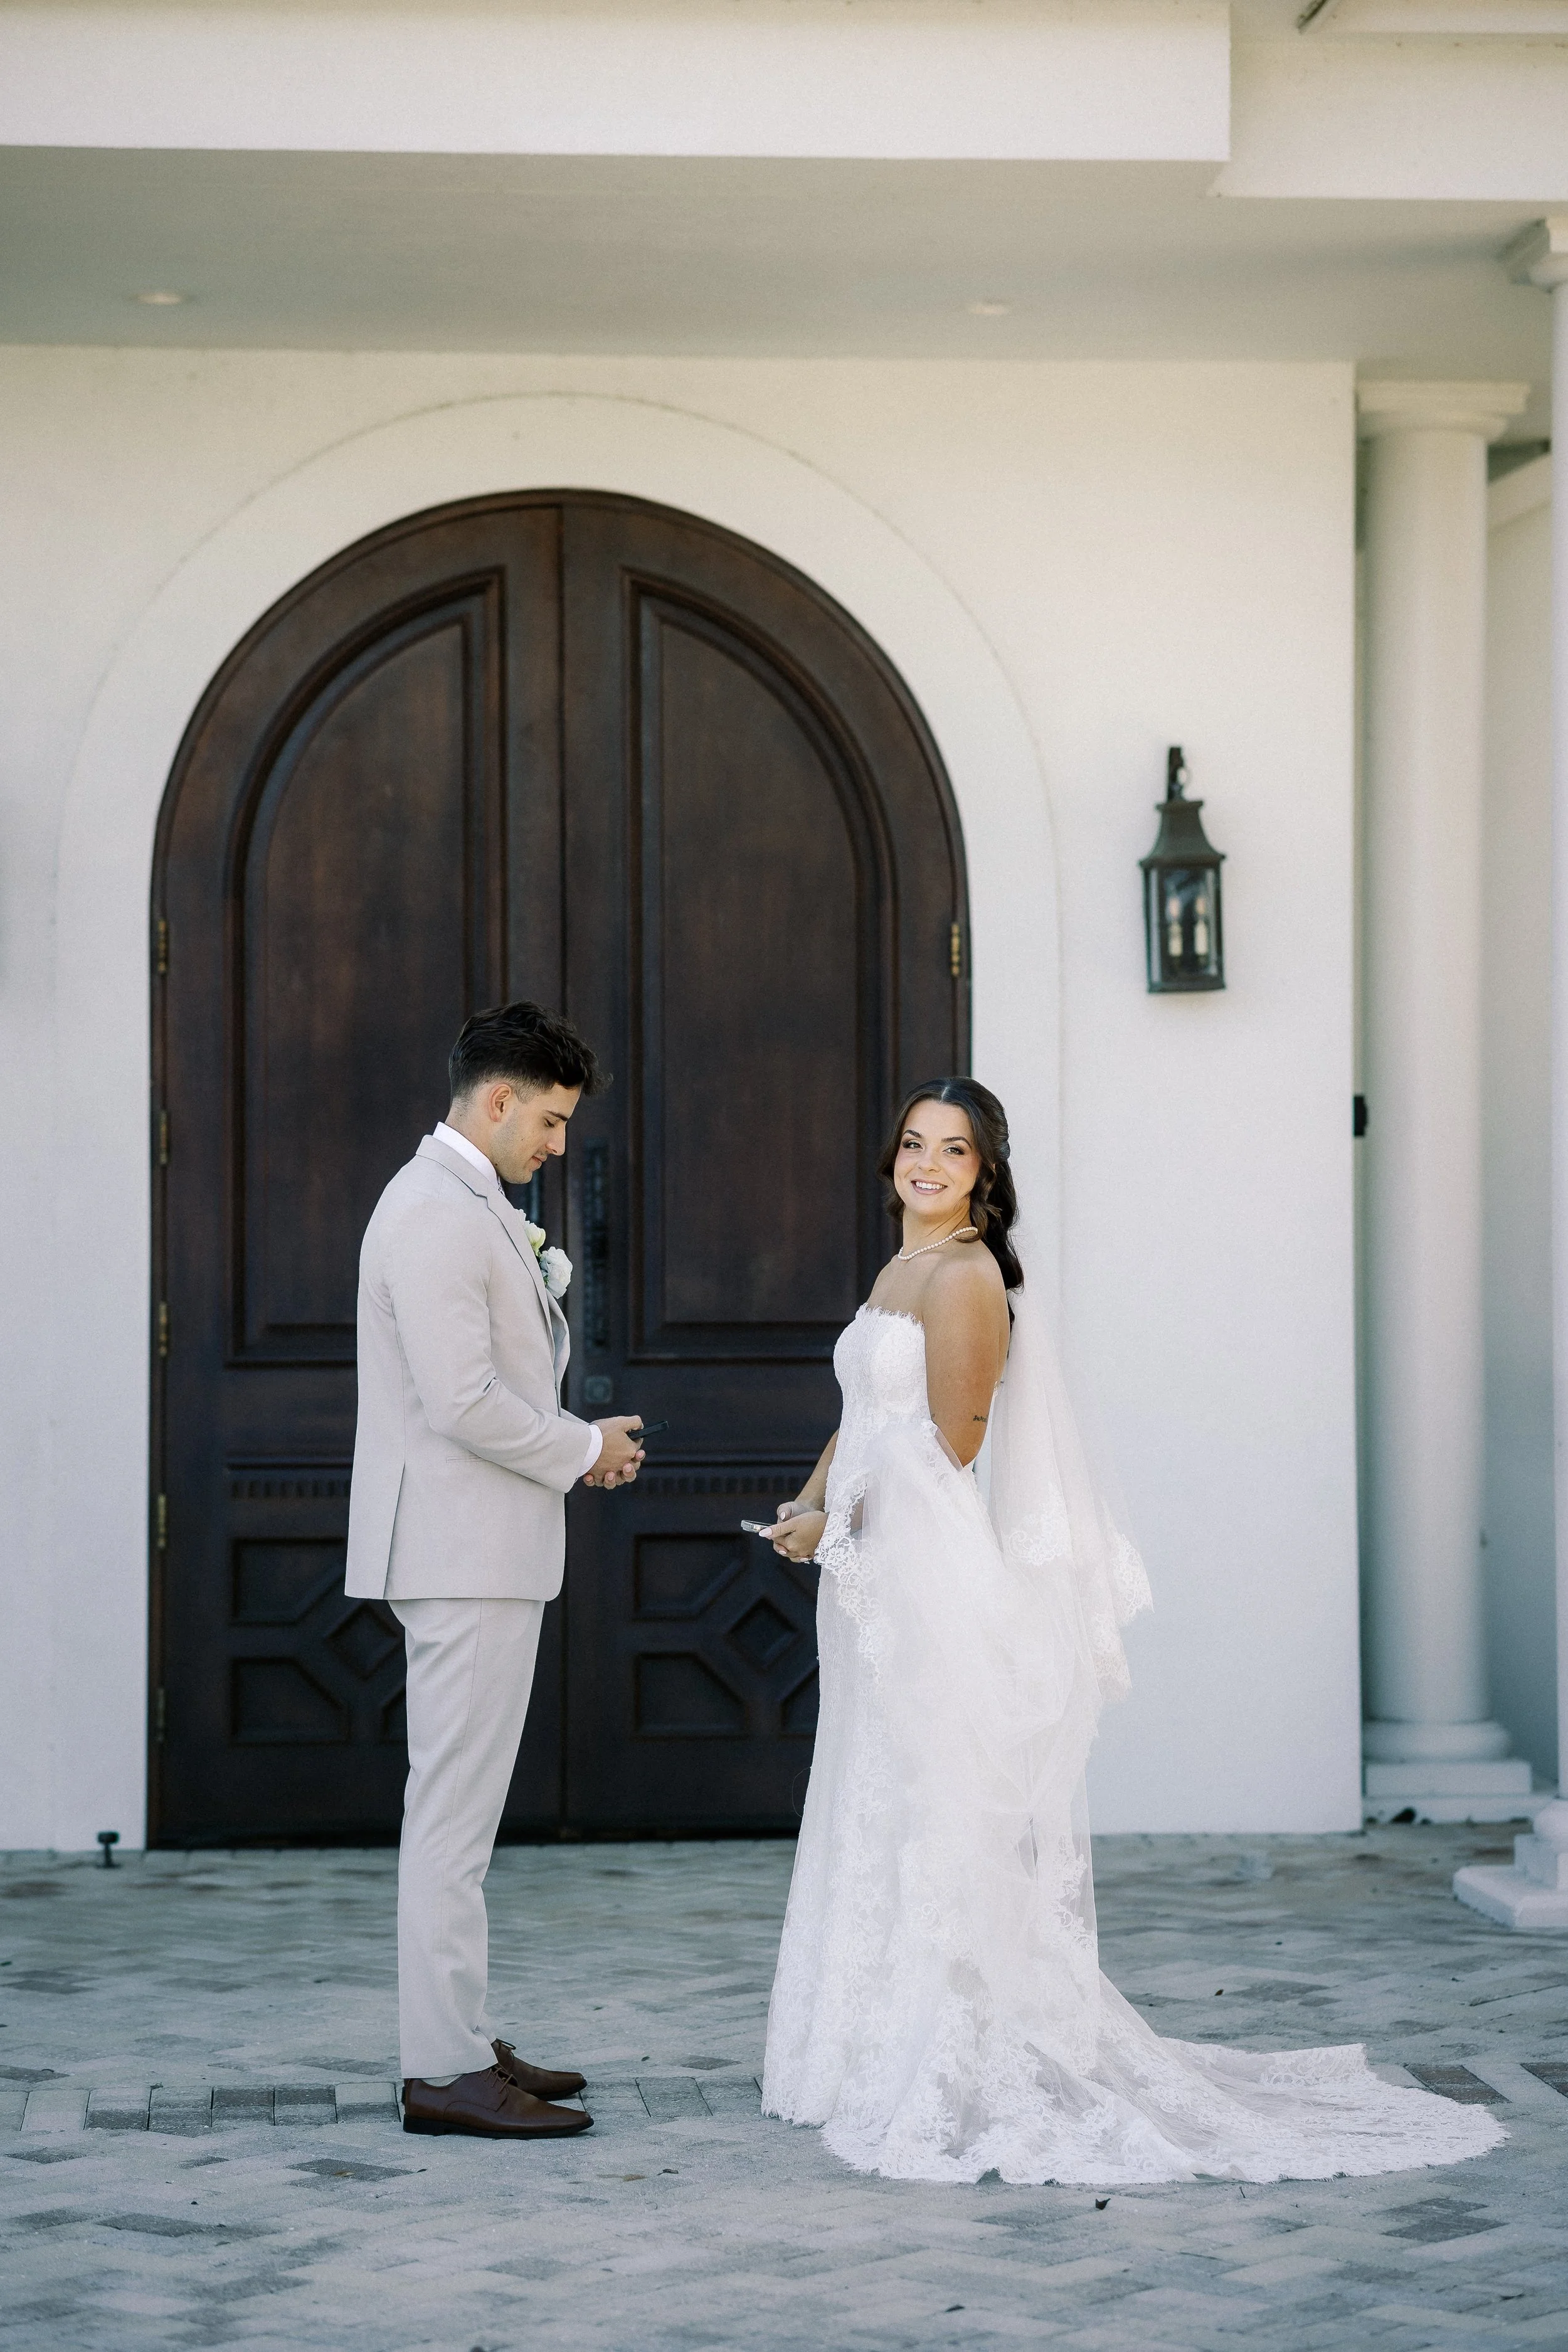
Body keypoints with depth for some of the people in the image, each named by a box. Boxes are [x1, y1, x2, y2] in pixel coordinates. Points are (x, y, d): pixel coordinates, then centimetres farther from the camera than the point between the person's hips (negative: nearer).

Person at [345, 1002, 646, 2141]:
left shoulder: (470, 1206, 17)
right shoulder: (436, 1214, -17)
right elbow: (462, 1403, -23)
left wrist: (577, 1440, 9)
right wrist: (584, 1450, -9)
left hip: (483, 1547, 11)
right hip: (464, 1550, -11)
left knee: (460, 1806, 14)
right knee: (455, 1809, -7)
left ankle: (462, 2040, 21)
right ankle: (443, 2070, -4)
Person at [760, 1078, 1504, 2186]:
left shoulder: (965, 1277, -12)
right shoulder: (899, 1271, 16)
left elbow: (947, 1448, -14)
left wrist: (837, 1521, -7)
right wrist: (808, 1505, 5)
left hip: (935, 1570, -10)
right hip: (878, 1578, 10)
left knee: (937, 1815, -6)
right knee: (879, 1816, 13)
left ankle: (951, 2071, 0)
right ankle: (882, 2056, 21)